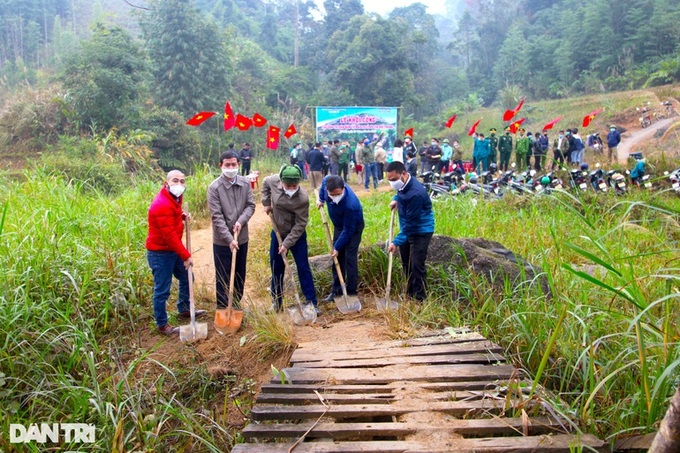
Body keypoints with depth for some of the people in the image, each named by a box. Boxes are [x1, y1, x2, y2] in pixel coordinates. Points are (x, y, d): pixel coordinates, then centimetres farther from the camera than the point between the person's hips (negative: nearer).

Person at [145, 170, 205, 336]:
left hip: (173, 249, 10)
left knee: (186, 278, 22)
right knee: (162, 289, 2)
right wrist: (186, 256, -22)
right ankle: (162, 325, 17)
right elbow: (170, 236, -28)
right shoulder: (162, 205, -28)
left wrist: (182, 216, 2)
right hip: (160, 252, -10)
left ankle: (184, 309, 41)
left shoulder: (175, 198, 4)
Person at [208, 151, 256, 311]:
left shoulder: (245, 183, -2)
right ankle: (223, 309, 20)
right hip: (222, 241, -4)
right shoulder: (214, 188, -15)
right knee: (223, 277, 6)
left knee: (240, 275, 17)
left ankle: (236, 305, 35)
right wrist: (229, 239, -21)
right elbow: (217, 217, -18)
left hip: (242, 238, 4)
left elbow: (251, 205, 2)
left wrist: (241, 221, -18)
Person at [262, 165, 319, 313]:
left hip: (296, 235, -4)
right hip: (277, 233, 5)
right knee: (276, 268, 12)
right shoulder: (274, 181, -16)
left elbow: (300, 224, -23)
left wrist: (287, 243, -22)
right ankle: (276, 302, 26)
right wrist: (266, 203, 3)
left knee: (303, 268, -1)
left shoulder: (302, 198, -28)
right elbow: (265, 183, 10)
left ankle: (312, 302, 9)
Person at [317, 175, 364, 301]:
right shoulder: (327, 182, -28)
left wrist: (337, 247, -23)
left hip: (354, 227, -7)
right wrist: (321, 199, 10)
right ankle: (336, 290, 18)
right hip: (339, 225, 7)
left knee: (350, 259, -9)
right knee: (337, 258, 10)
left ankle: (351, 292, 1)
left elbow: (348, 230, -30)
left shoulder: (350, 204, -43)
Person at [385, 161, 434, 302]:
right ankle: (410, 294, 28)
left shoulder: (416, 193, -32)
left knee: (417, 265, -10)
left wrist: (396, 242, -26)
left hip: (421, 231, -9)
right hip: (407, 228, 9)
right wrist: (396, 199, 0)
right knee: (406, 263, 15)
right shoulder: (403, 184, -6)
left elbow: (411, 223, -28)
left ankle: (420, 299, 1)